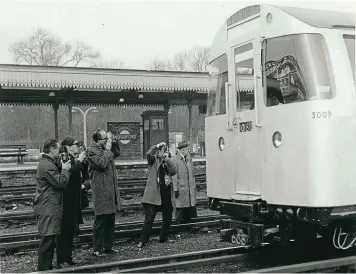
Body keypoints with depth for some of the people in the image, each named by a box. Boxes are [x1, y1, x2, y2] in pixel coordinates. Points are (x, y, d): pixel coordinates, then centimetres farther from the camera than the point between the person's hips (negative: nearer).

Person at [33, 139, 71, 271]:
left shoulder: (46, 163, 17)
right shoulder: (47, 166, -18)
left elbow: (57, 179, 21)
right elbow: (61, 183, -20)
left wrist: (62, 168, 11)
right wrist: (65, 169, -7)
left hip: (47, 208, 11)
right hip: (48, 209, -11)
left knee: (50, 240, 16)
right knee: (47, 241, -7)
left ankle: (48, 267, 25)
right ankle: (43, 269, -1)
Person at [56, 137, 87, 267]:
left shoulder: (74, 159, 13)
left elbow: (81, 174, 19)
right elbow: (69, 172, -31)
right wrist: (79, 161, -22)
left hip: (74, 201, 9)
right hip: (67, 202, -9)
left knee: (71, 230, 14)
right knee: (64, 230, -4)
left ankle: (68, 258, 23)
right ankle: (61, 260, 3)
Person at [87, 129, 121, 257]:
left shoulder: (104, 149, 12)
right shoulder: (91, 150, -12)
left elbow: (115, 154, 28)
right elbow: (102, 163, -23)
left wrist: (112, 142, 13)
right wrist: (107, 150, -12)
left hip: (111, 189, 8)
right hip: (101, 190, -8)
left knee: (110, 220, 13)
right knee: (100, 220, -3)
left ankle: (108, 246, 23)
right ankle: (97, 249, 6)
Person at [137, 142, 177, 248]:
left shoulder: (168, 162, 12)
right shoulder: (154, 160, 1)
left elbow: (174, 171, -5)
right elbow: (148, 153, -20)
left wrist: (167, 159, -9)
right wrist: (157, 146, -13)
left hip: (166, 193, 5)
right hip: (154, 194, -5)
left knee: (167, 218, 12)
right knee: (149, 219, -6)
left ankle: (163, 238, 27)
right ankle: (142, 241, -2)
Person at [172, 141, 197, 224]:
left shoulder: (189, 158, 12)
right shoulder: (175, 160, -9)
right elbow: (174, 176, -10)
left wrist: (194, 186, 13)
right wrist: (176, 189, -13)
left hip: (190, 188, 6)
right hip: (181, 189, -6)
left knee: (190, 208, 8)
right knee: (180, 209, -1)